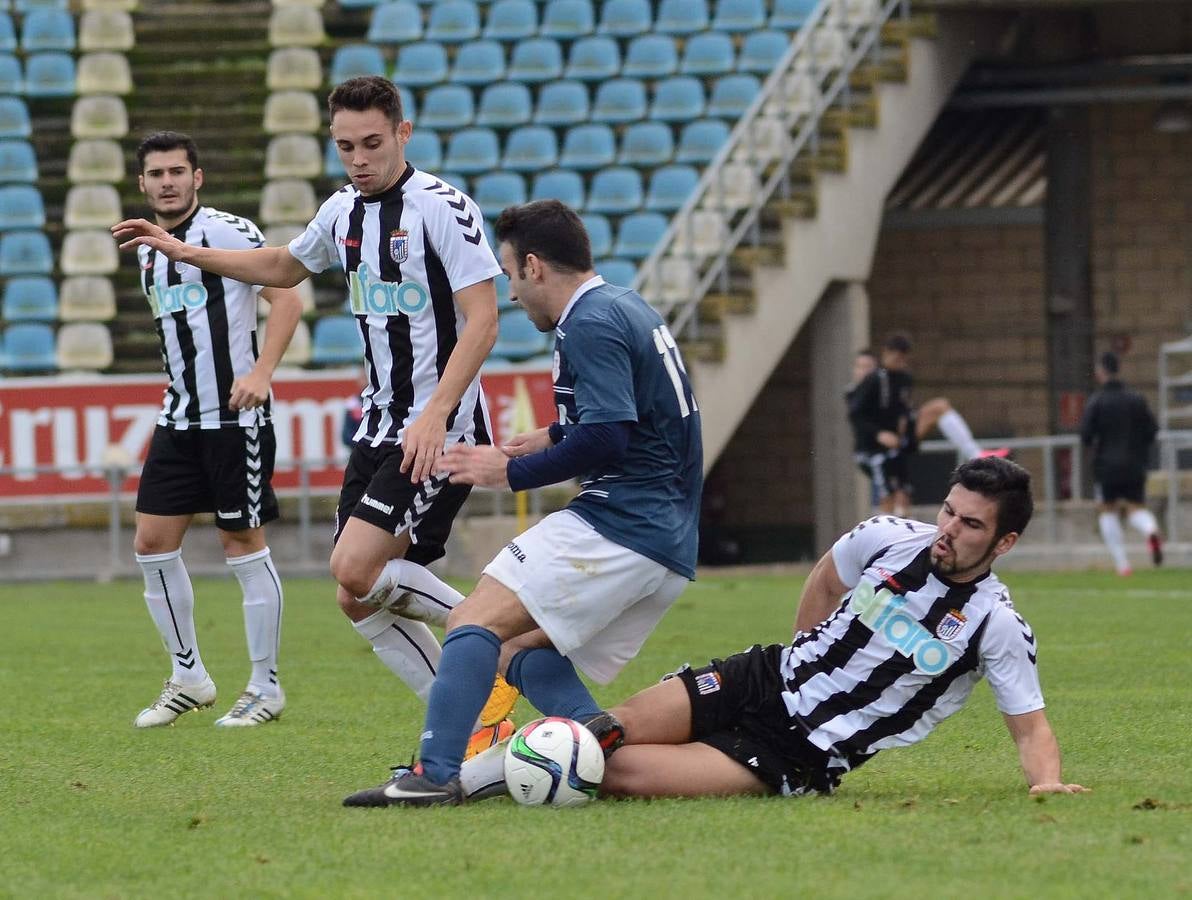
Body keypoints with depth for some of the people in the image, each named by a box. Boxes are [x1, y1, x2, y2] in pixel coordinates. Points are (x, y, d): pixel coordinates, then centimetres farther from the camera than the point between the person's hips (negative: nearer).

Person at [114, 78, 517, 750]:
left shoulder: (443, 207, -13)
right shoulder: (344, 212, 11)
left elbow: (483, 321, -18)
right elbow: (284, 268, 32)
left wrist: (436, 414, -27)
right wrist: (185, 253, 29)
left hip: (443, 428, -8)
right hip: (380, 428, 8)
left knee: (356, 567, -21)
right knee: (360, 600, 2)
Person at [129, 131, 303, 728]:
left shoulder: (228, 231, -10)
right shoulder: (148, 249, 12)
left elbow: (286, 298, -14)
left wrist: (260, 373, -24)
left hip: (235, 415, -7)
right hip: (178, 419, 7)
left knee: (244, 544, -2)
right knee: (152, 543, 3)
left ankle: (266, 686, 7)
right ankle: (188, 678, 15)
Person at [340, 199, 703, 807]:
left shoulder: (589, 323, -11)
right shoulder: (628, 309, 20)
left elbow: (607, 440, -19)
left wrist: (511, 471, -9)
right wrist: (554, 437, 31)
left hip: (617, 525, -10)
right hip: (668, 547, 10)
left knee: (475, 620, -14)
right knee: (523, 651, 13)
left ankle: (435, 773, -28)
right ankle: (592, 730, -12)